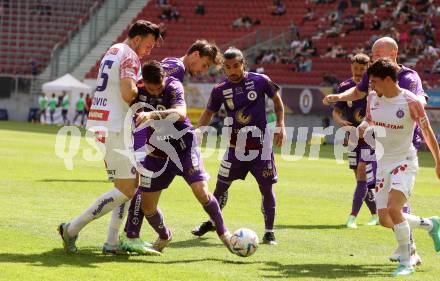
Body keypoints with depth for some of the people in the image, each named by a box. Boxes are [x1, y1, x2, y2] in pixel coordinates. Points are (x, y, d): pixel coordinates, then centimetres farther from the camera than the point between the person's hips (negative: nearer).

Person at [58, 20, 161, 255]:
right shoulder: (129, 56, -10)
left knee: (131, 182, 15)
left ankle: (112, 242, 10)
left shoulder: (112, 52, 20)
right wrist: (139, 92, -2)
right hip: (114, 128, -10)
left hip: (98, 125, 10)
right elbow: (128, 93, -22)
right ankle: (72, 229, -7)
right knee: (125, 189, -7)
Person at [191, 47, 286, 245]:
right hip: (235, 145, 2)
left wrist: (280, 125, 0)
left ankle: (269, 232, 9)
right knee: (221, 185, 7)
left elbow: (277, 100, 8)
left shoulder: (260, 81, -7)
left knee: (266, 188, -3)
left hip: (260, 143, -2)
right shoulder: (220, 89, -2)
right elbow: (208, 112, 10)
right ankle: (212, 222, 30)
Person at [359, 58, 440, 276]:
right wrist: (363, 127, -2)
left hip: (405, 162, -6)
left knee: (393, 209, -26)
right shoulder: (372, 98, 1)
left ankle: (406, 262, -11)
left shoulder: (411, 102, -15)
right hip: (383, 164, 6)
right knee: (385, 220, 3)